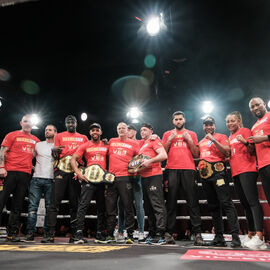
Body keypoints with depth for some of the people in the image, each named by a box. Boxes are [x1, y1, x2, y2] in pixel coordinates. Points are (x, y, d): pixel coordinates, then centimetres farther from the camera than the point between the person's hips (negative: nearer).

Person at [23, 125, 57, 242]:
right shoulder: (38, 145, 16)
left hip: (51, 180, -1)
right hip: (37, 179, 2)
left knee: (49, 207, -1)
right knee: (33, 205, -4)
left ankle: (47, 233, 6)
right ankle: (30, 232, 0)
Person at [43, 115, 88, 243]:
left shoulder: (83, 138, 18)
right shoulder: (59, 136, 16)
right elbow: (55, 156, 11)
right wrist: (54, 150, -13)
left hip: (76, 173, 1)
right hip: (61, 171, -1)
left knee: (75, 204, 1)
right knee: (54, 202, -7)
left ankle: (74, 234, 6)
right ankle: (50, 234, -6)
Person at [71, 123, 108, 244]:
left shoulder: (106, 146, 12)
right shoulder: (85, 145, 5)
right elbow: (73, 159, 1)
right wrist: (78, 173, -11)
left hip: (103, 179, 3)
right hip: (88, 179, -3)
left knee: (101, 207, 9)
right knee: (83, 205, -11)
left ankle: (100, 234, 21)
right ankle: (79, 234, -9)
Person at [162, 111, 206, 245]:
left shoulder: (192, 134, 18)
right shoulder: (167, 134, 18)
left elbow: (196, 154, 12)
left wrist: (189, 140, 0)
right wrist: (170, 140, 0)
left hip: (188, 169, 0)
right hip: (172, 170, 0)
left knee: (192, 201, -6)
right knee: (171, 201, -3)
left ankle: (197, 234, -5)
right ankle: (169, 232, 0)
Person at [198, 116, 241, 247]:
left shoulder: (221, 137, 7)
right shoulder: (201, 142, 24)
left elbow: (227, 152, -8)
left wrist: (213, 139, -12)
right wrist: (199, 164, 10)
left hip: (218, 171, -6)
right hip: (205, 174, 6)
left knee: (226, 203, -13)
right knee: (213, 206, 7)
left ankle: (235, 236, -12)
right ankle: (219, 237, 11)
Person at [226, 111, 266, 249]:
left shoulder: (245, 131, 2)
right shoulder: (230, 137, 23)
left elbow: (252, 151, -6)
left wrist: (245, 142, -24)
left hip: (247, 170, -8)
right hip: (236, 172, 8)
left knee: (252, 201, -16)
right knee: (245, 203, 9)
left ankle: (259, 238, -20)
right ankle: (250, 234, 14)